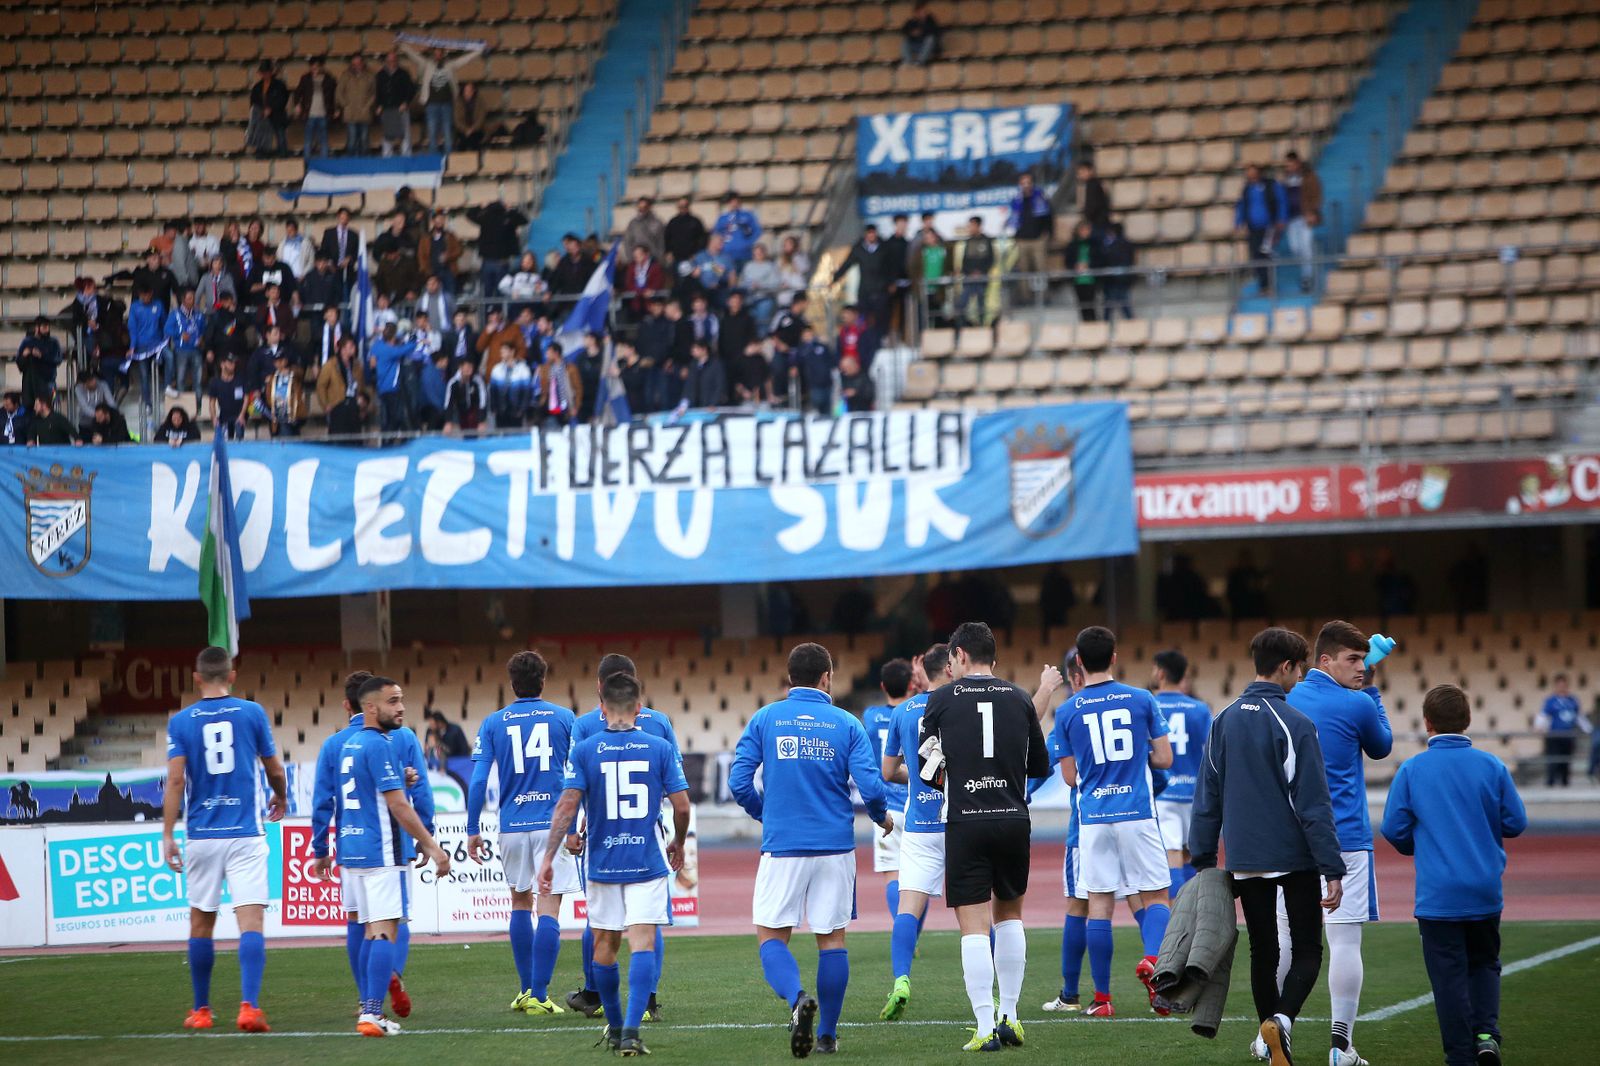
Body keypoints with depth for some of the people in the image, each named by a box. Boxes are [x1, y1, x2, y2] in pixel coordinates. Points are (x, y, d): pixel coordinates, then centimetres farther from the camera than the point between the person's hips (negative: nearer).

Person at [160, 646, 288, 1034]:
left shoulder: (181, 722, 1)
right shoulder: (252, 713, 1)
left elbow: (175, 779, -6)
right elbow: (275, 770, 9)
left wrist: (167, 835, -4)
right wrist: (281, 798, 30)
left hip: (201, 836, 1)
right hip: (245, 834, -1)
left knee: (201, 922, 14)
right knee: (250, 921, -6)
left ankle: (201, 1010, 22)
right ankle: (249, 1007, -21)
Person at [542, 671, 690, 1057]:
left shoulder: (584, 751, -3)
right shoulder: (660, 749, -2)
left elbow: (566, 807, -9)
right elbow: (682, 806, -2)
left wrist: (548, 858, -5)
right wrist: (678, 844, 17)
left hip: (603, 864, 1)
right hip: (648, 863, -1)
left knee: (604, 946, 15)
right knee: (643, 943, -6)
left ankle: (615, 1026, 27)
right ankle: (631, 1029, -20)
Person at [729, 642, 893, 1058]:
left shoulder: (764, 719, 1)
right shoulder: (846, 724, 0)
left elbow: (739, 782, -1)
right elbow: (870, 787, -7)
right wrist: (882, 818, 15)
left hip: (782, 848, -1)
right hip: (835, 847, 1)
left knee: (771, 937, 6)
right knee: (832, 938, 10)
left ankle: (797, 997, -22)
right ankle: (827, 1034, 12)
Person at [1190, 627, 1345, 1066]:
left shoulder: (1223, 721, 6)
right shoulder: (1296, 725, -11)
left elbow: (1207, 798, 10)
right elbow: (1314, 804, -13)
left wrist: (1203, 858, 17)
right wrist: (1333, 870, -11)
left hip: (1244, 861, 5)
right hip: (1294, 857, -5)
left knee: (1263, 952, 13)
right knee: (1307, 951, 3)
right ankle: (1282, 1018, -23)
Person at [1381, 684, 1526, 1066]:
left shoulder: (1411, 770, -6)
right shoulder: (1492, 767, -3)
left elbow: (1393, 829, -4)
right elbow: (1516, 822, 1)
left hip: (1437, 893, -2)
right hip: (1486, 891, 2)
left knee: (1449, 974, 4)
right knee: (1484, 962, 19)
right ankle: (1486, 1033, -1)